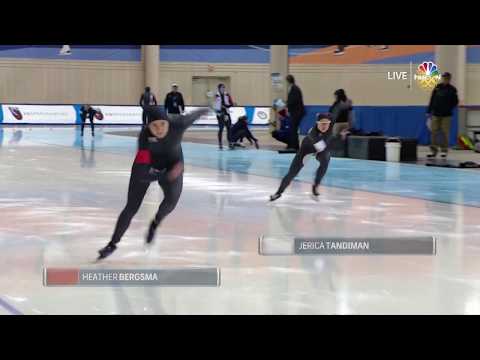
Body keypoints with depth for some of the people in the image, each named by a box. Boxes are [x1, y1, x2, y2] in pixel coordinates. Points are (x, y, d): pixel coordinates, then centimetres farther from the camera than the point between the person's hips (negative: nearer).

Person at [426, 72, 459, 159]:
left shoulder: (452, 89, 0)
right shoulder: (437, 88, 6)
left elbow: (455, 102, 1)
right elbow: (432, 100, 9)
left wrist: (449, 108, -12)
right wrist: (429, 111, 7)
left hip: (446, 115, -2)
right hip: (436, 114, 2)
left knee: (445, 133, 0)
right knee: (434, 132, 0)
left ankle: (444, 150, 10)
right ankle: (434, 151, 5)